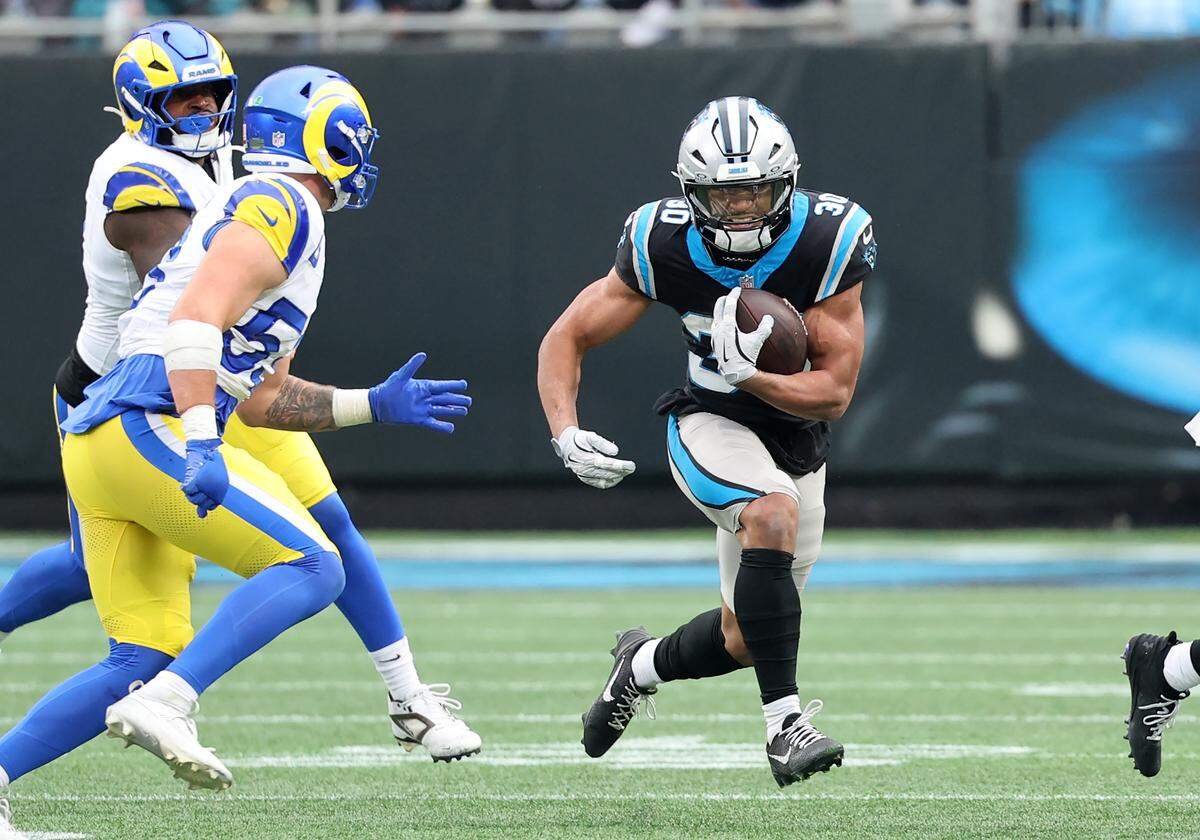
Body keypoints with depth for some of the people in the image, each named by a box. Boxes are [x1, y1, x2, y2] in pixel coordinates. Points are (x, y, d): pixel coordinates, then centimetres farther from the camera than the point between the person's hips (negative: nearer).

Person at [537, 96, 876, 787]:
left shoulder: (827, 243, -22)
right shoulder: (665, 245, -20)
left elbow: (835, 392, -20)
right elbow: (566, 341, -11)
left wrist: (748, 373, -36)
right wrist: (567, 433, -27)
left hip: (796, 437, 2)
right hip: (711, 424, -2)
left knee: (744, 639, 7)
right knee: (774, 515, -35)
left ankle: (643, 665, 41)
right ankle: (786, 723, -32)